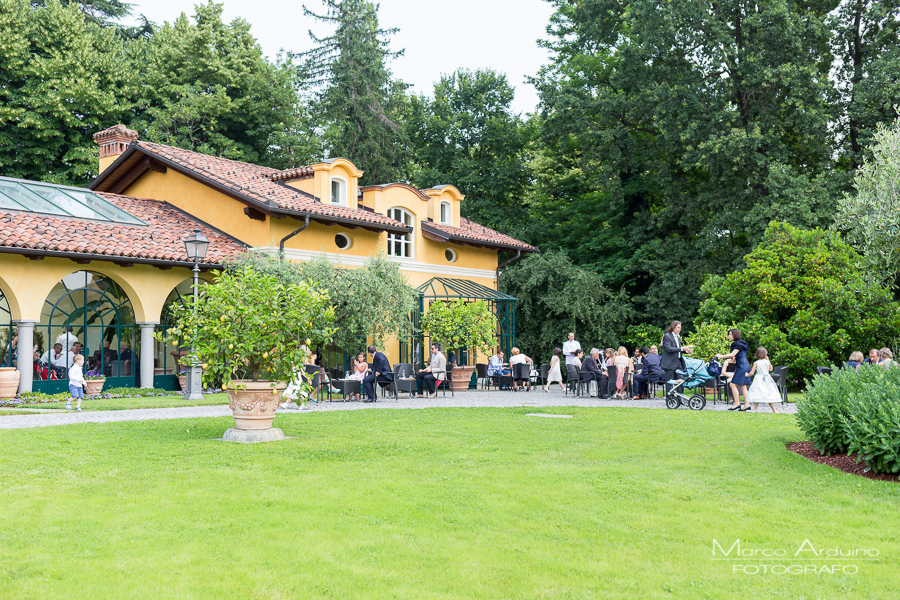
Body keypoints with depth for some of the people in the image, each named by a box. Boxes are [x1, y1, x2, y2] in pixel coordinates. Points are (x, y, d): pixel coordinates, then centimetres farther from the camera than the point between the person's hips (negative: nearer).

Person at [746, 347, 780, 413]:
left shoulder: (756, 363, -8)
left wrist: (747, 374, 13)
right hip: (767, 379, 3)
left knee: (757, 394, -3)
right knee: (769, 394, 8)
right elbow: (771, 369, 18)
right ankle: (774, 409, 11)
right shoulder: (767, 362, -2)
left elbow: (751, 373, -8)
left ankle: (754, 408, -7)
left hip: (759, 380, -3)